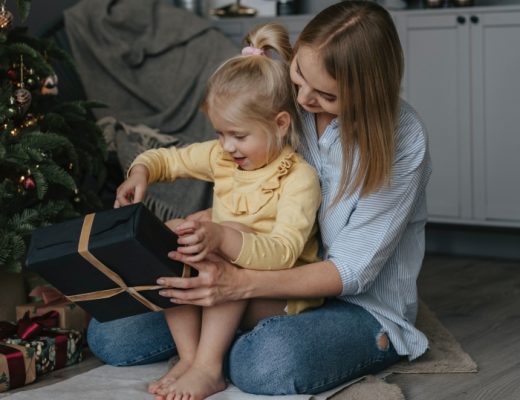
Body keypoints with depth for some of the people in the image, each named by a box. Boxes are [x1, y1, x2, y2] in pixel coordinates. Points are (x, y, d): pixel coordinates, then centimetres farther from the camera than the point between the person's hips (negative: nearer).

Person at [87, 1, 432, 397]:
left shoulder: (402, 140, -20)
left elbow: (351, 270, -21)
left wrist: (240, 285, -34)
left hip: (360, 306, -4)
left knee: (269, 364, -39)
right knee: (109, 333, -7)